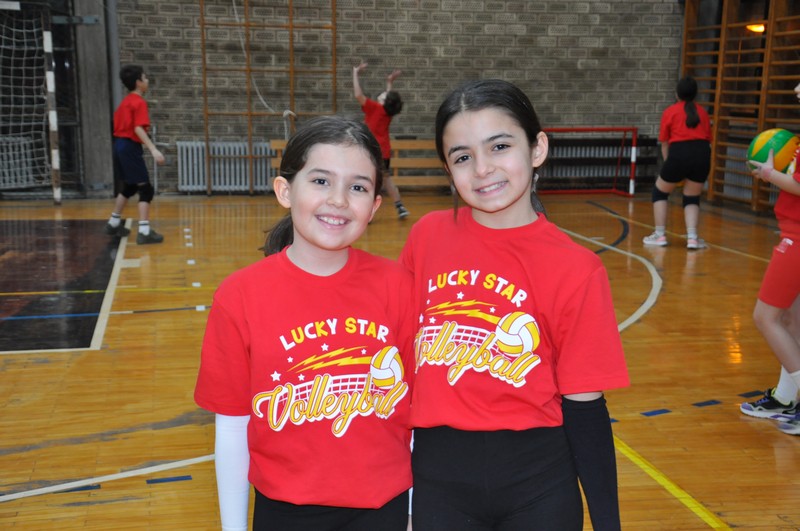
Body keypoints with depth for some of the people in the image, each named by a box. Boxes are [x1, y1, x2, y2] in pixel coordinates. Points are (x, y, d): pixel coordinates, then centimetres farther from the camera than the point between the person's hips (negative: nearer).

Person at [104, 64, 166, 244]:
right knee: (146, 190, -7)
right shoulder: (139, 102, -12)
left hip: (120, 145, 10)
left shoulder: (125, 101, 15)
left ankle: (113, 223, 33)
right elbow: (138, 129, -23)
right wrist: (153, 149, -31)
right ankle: (144, 232, -13)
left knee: (129, 187, 24)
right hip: (130, 147, -10)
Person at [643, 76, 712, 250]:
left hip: (679, 153, -3)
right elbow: (708, 139, 16)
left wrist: (669, 163, 20)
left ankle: (660, 235, 16)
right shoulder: (702, 111, 19)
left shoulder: (670, 111, 11)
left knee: (660, 191, 18)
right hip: (703, 154, 3)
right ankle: (692, 237, 4)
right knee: (692, 197, 18)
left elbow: (664, 144, 11)